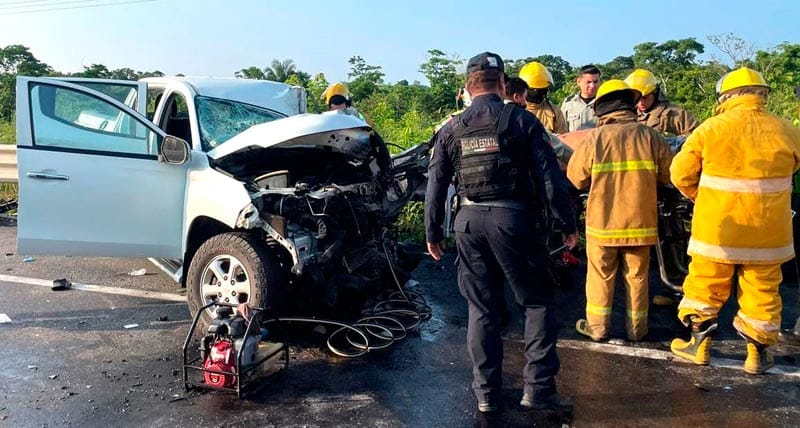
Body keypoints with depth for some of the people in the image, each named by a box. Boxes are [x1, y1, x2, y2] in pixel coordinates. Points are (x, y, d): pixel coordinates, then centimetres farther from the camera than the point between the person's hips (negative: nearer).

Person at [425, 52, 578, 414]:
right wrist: (568, 224, 3)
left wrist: (432, 233, 15)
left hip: (470, 221, 3)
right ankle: (538, 387, 8)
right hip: (514, 219, -3)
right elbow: (550, 177, -5)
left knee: (480, 308, 11)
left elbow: (436, 185, 7)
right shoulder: (522, 120, -2)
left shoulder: (451, 128, 6)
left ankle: (486, 393, 19)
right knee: (537, 302, 10)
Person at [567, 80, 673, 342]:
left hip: (603, 221, -1)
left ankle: (597, 327, 20)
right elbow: (668, 175, 0)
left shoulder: (596, 138, -11)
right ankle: (636, 329, 25)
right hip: (640, 221, 2)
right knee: (637, 276, 14)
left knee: (601, 275, 12)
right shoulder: (650, 136, -7)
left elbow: (576, 177, -5)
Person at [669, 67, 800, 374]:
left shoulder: (710, 129, -10)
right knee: (762, 292, 15)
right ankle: (758, 354, 26)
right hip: (768, 233, 2)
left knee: (705, 287, 14)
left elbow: (681, 173, -4)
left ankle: (698, 344, 24)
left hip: (716, 230, -2)